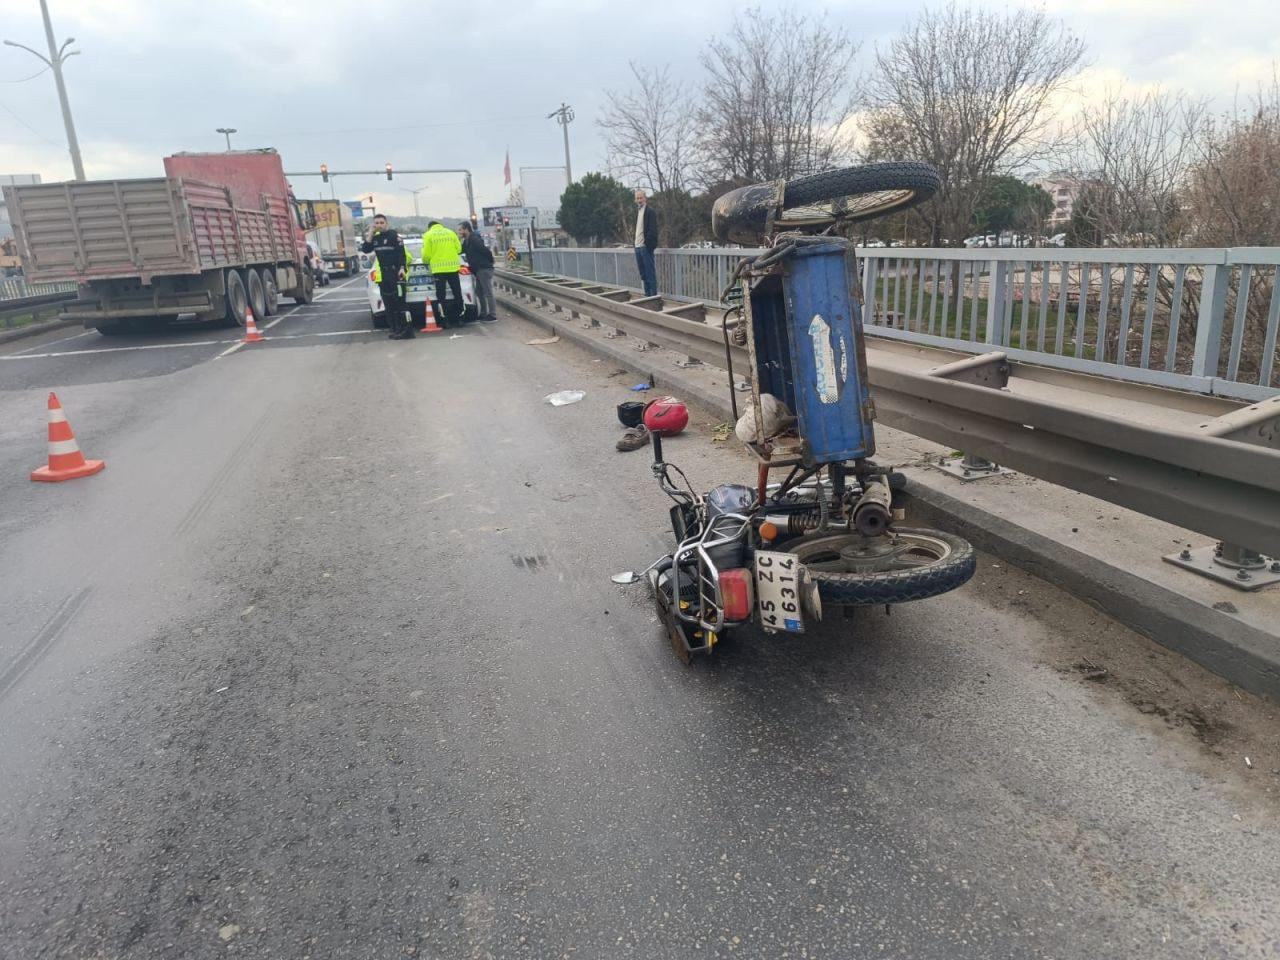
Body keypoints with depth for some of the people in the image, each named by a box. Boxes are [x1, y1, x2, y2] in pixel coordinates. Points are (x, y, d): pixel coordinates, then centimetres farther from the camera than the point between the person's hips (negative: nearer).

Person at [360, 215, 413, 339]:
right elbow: (365, 249, 4)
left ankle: (406, 329, -12)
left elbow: (401, 252, -12)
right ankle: (395, 329, 13)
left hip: (396, 272, -7)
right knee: (388, 303, 7)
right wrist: (371, 233, 1)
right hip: (383, 274, 7)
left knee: (399, 302, -12)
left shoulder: (394, 235, -5)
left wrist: (402, 268, -22)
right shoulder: (375, 238, 14)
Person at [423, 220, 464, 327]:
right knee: (457, 293, 10)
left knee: (441, 295, 2)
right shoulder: (450, 233, 9)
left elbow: (426, 254, -4)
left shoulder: (428, 235, 0)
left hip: (438, 268, -3)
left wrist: (426, 262, 16)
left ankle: (446, 320, -1)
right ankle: (459, 318, 11)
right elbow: (458, 248, 8)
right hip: (453, 267, 3)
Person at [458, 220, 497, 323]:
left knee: (488, 292, -9)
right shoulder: (467, 241, 16)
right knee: (479, 292, 14)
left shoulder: (474, 239, -15)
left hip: (484, 268, -10)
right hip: (479, 269, 10)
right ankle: (483, 314, 20)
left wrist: (490, 261, -9)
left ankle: (493, 316, -8)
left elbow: (485, 250, -20)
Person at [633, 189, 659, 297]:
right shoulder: (637, 211, 16)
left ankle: (653, 295, -4)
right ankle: (647, 295, 17)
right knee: (643, 273, 11)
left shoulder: (650, 211, -8)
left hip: (646, 246, -8)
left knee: (650, 272, -6)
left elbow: (653, 229, -14)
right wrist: (636, 242, 12)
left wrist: (647, 243, -15)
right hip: (638, 246, 8)